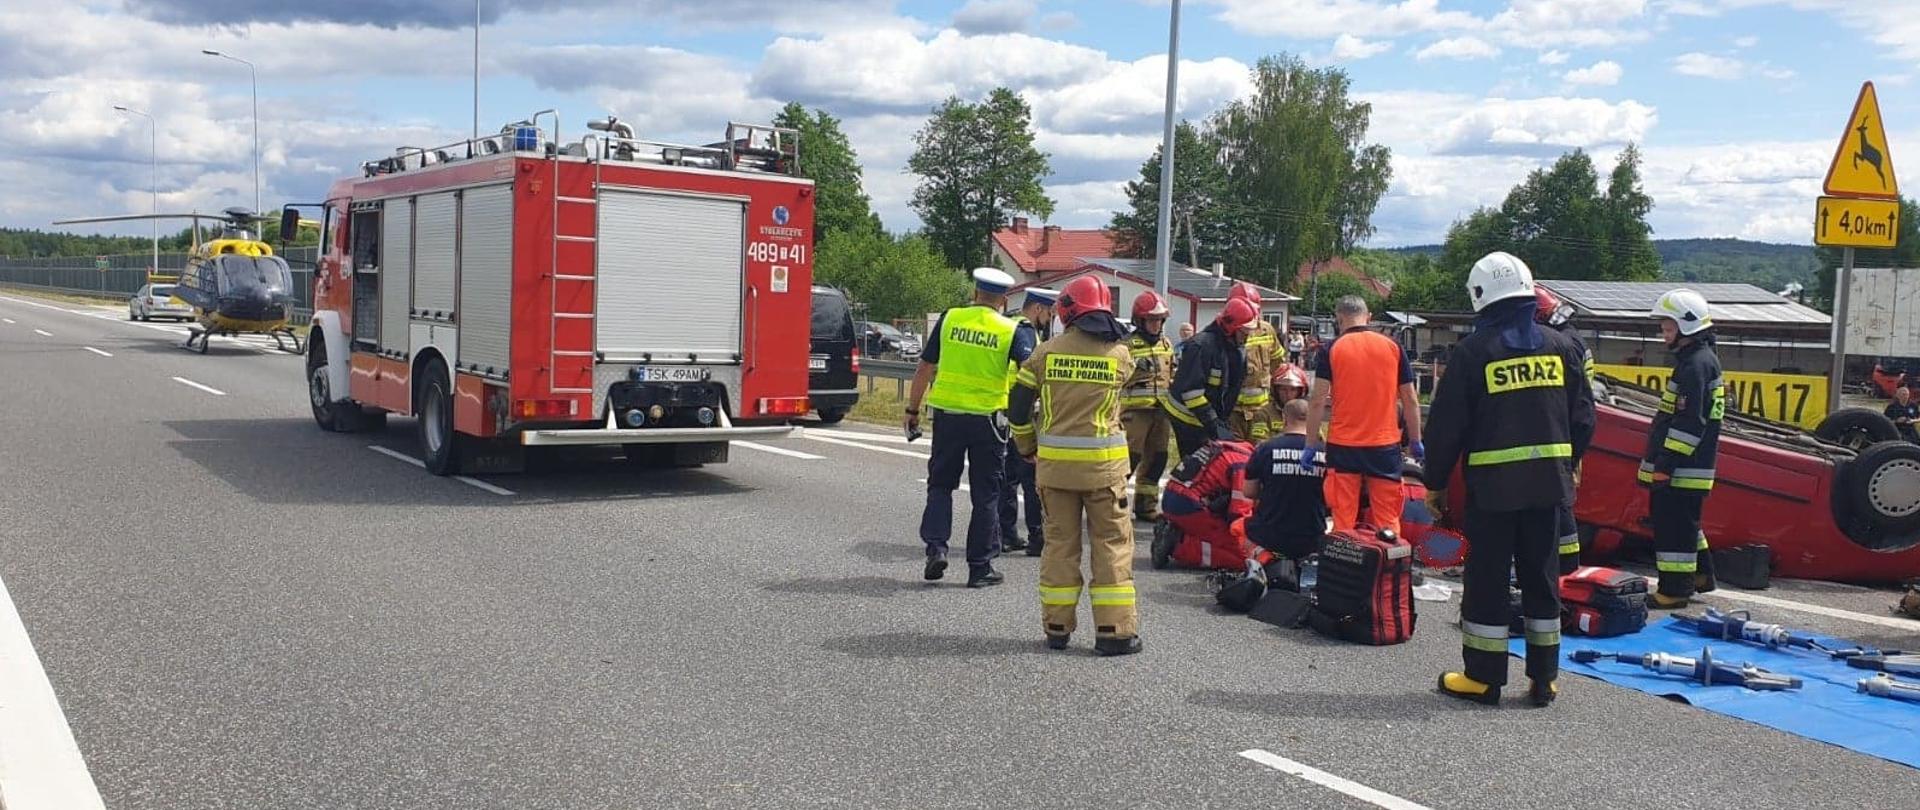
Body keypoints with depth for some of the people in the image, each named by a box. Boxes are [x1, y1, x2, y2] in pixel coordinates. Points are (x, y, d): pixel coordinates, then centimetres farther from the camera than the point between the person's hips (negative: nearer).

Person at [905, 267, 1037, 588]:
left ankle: (936, 546, 1)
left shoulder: (949, 319, 0)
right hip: (987, 419, -1)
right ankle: (980, 567, 12)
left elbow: (924, 369, 3)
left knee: (940, 483, 17)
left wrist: (912, 409, 11)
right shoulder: (1011, 330, -4)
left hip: (948, 415, 1)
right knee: (985, 495, 8)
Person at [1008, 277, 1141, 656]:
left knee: (1060, 541, 11)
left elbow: (1018, 405, 2)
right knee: (1112, 543, 6)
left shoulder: (1047, 351, -1)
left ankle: (1057, 628, 17)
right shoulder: (1120, 353, -3)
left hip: (1055, 462, 2)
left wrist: (1027, 447, 18)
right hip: (1104, 463, -2)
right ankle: (1114, 630, 5)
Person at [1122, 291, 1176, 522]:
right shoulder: (1127, 345, -5)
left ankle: (1146, 505, 20)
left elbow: (1173, 379, 24)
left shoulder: (1166, 345, 17)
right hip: (1136, 410, -7)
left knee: (1156, 459, 10)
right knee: (1130, 457, -11)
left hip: (1162, 410, 7)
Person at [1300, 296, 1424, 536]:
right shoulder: (1393, 347, 4)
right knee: (1387, 521, 5)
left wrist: (1311, 445, 0)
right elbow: (1410, 400, 6)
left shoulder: (1331, 349, -2)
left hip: (1343, 445, -1)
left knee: (1344, 522, 4)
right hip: (1385, 444, 1)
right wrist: (1415, 441, 15)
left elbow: (1318, 401, -6)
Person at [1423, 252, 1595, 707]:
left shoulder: (1474, 351, -8)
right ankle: (1543, 679, 18)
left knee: (1487, 579, 4)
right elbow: (1583, 417, 10)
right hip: (1548, 482, 4)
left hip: (1492, 485, -4)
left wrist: (1436, 482, 2)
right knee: (1541, 577, 12)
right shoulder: (1560, 347, 5)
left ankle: (1483, 678, 9)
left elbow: (1447, 425, -8)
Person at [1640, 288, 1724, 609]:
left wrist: (1665, 463, -22)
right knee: (1684, 521, 21)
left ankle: (1674, 589, 0)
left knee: (1673, 523, -5)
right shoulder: (1695, 360, 16)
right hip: (1686, 467, 11)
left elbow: (1689, 423, -23)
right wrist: (1659, 461, 24)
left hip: (1683, 470, -11)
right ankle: (1700, 574, 32)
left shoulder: (1696, 365, -18)